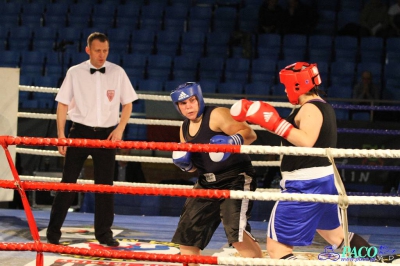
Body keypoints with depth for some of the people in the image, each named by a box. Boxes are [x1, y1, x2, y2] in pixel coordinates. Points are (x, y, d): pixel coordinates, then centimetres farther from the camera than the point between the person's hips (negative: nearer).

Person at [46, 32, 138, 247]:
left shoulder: (117, 73, 1)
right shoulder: (75, 73, -2)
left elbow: (127, 103, 8)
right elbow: (62, 104, 2)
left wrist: (119, 129, -5)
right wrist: (61, 135, -5)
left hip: (106, 134, 1)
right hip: (80, 132, -1)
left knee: (105, 184, 5)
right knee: (68, 181, -1)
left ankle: (104, 233, 16)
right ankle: (53, 232, 6)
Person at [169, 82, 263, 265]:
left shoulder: (217, 115, -13)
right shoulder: (185, 129, 11)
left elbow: (249, 134, -24)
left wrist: (231, 141, -42)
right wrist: (184, 163, -2)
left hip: (236, 180, -8)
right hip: (206, 184, 9)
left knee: (236, 234, -26)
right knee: (186, 237, 13)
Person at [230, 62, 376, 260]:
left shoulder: (310, 108, -15)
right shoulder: (323, 106, 16)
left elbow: (306, 142, -32)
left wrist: (275, 123, -33)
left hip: (305, 186, -11)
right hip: (325, 180, 11)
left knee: (276, 246, -8)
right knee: (337, 236, 32)